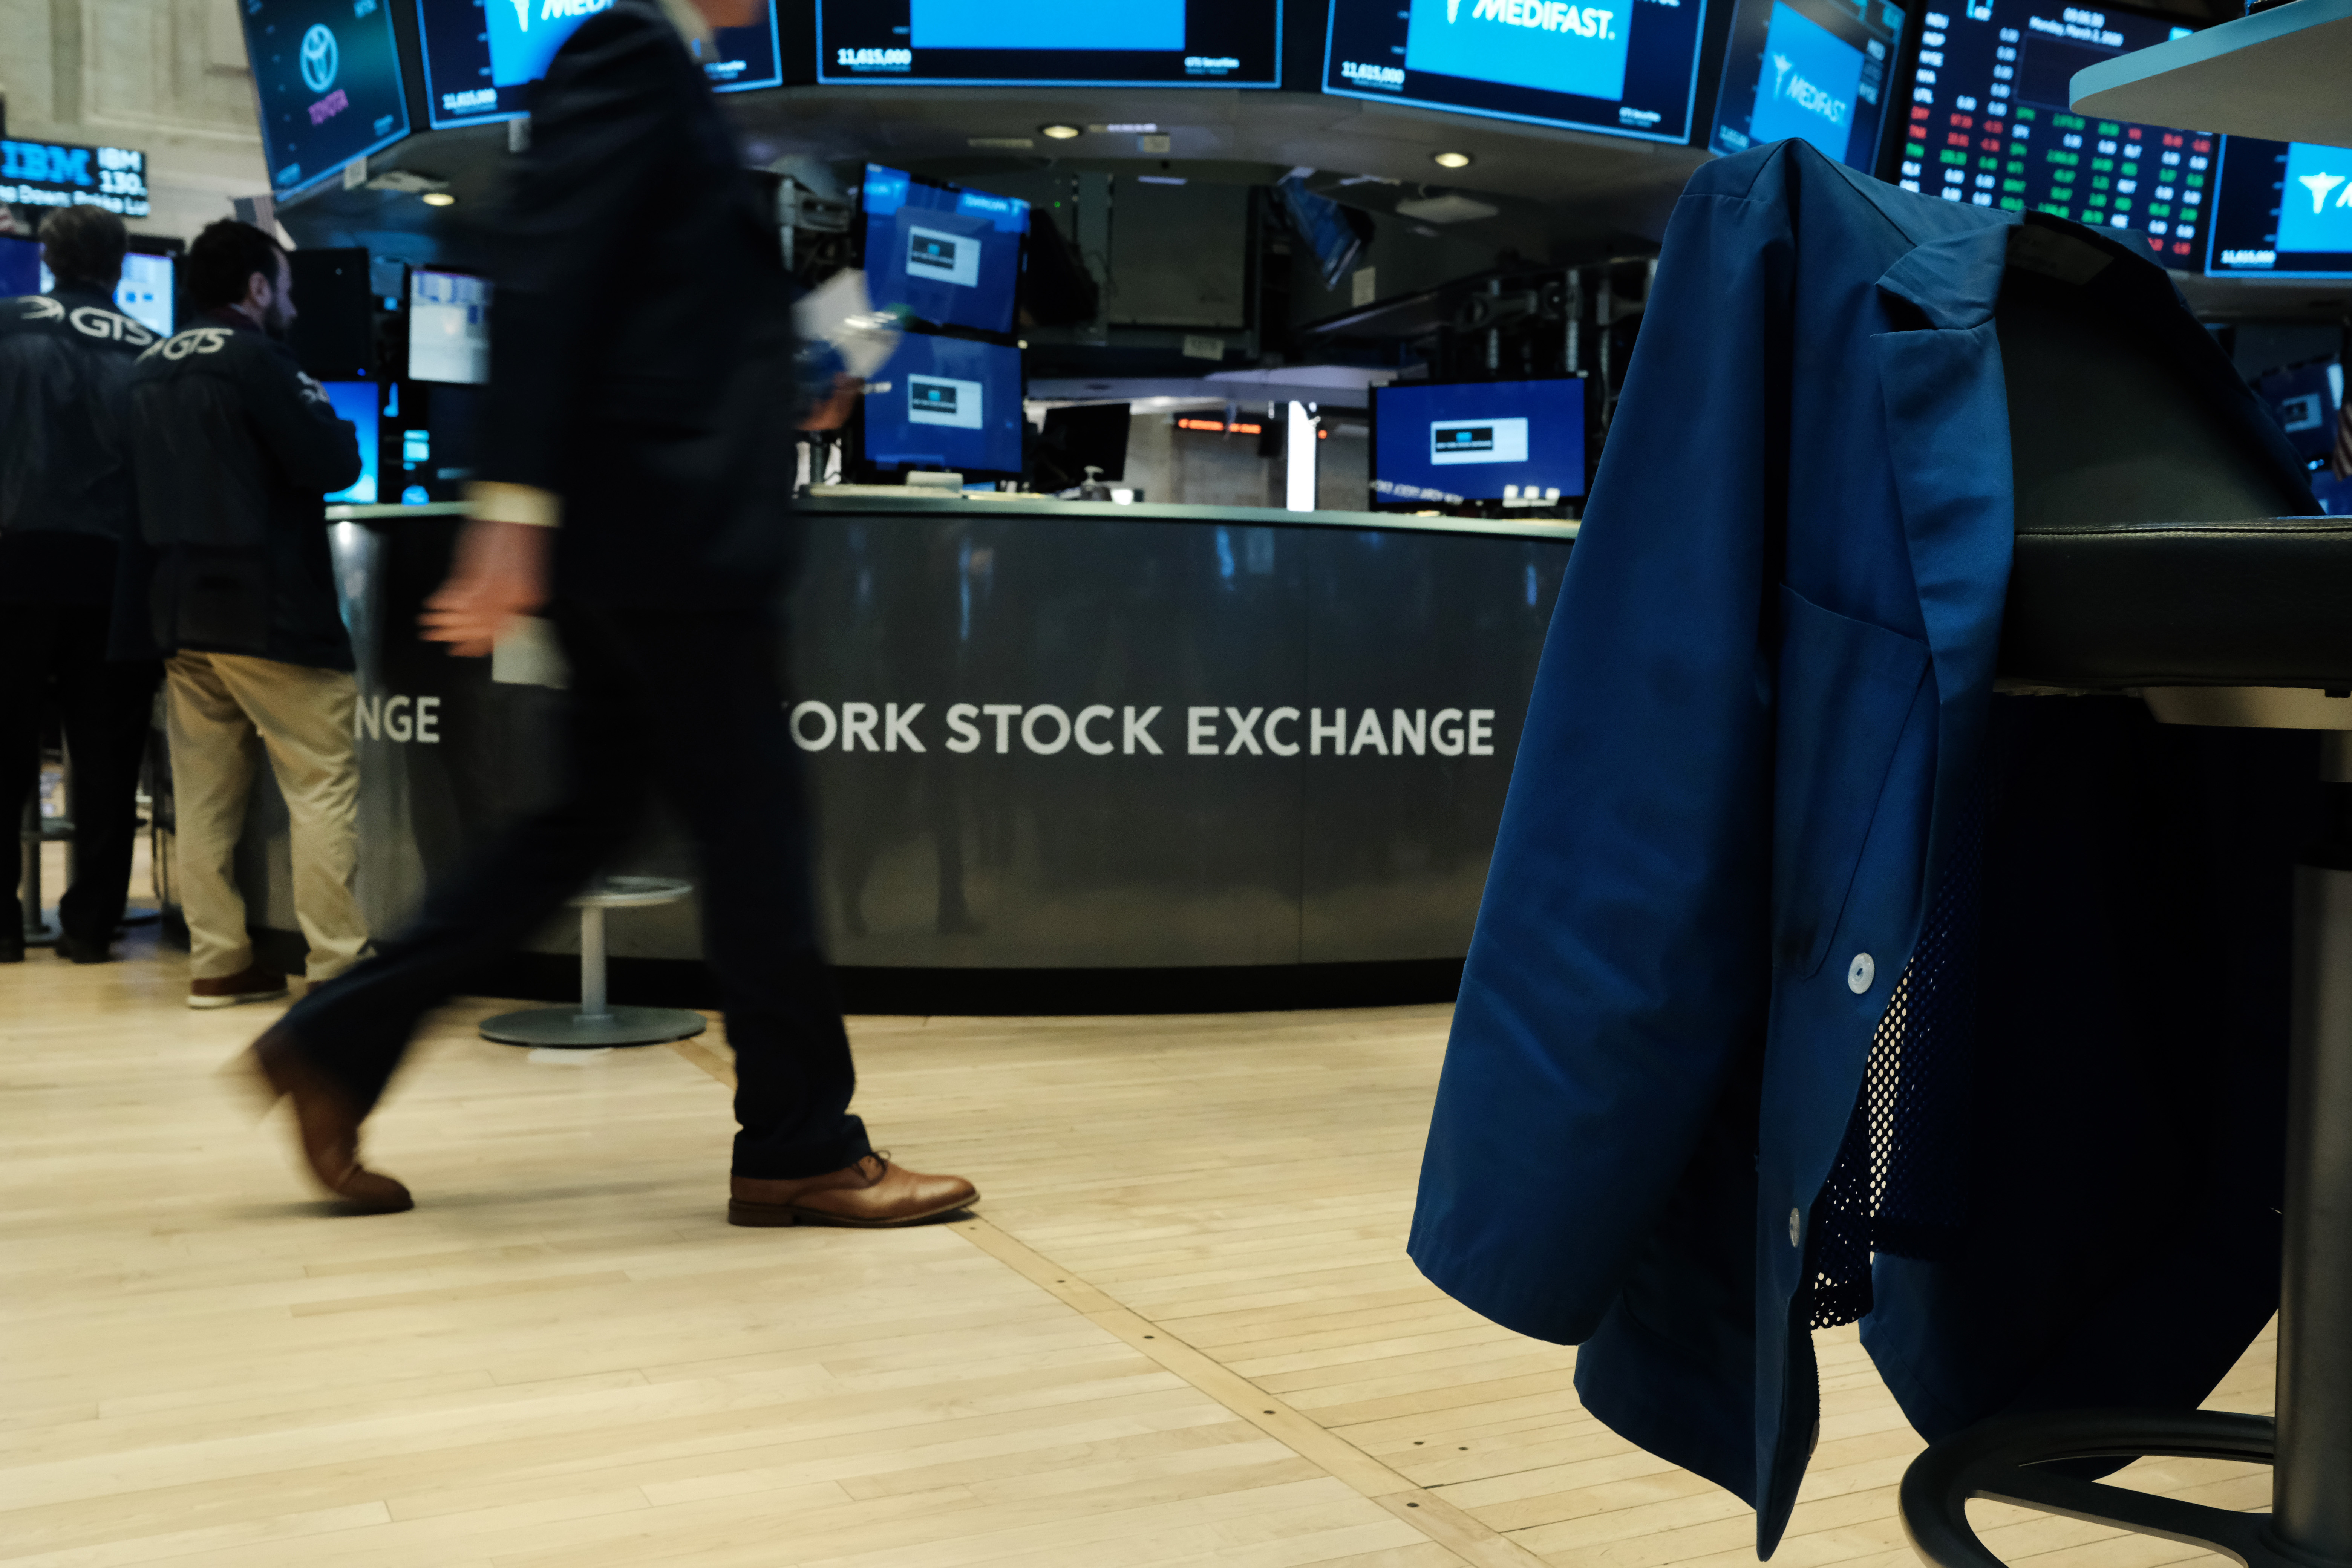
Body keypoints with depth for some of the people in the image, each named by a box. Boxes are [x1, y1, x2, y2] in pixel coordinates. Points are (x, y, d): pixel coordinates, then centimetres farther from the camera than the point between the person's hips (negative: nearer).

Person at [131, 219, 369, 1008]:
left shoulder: (151, 369, 15)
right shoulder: (255, 358, -9)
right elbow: (330, 464, -14)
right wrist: (338, 429, 8)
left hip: (180, 610, 8)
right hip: (268, 610, -8)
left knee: (204, 793, 8)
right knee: (324, 784, -4)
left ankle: (217, 961, 11)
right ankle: (337, 963, -5)